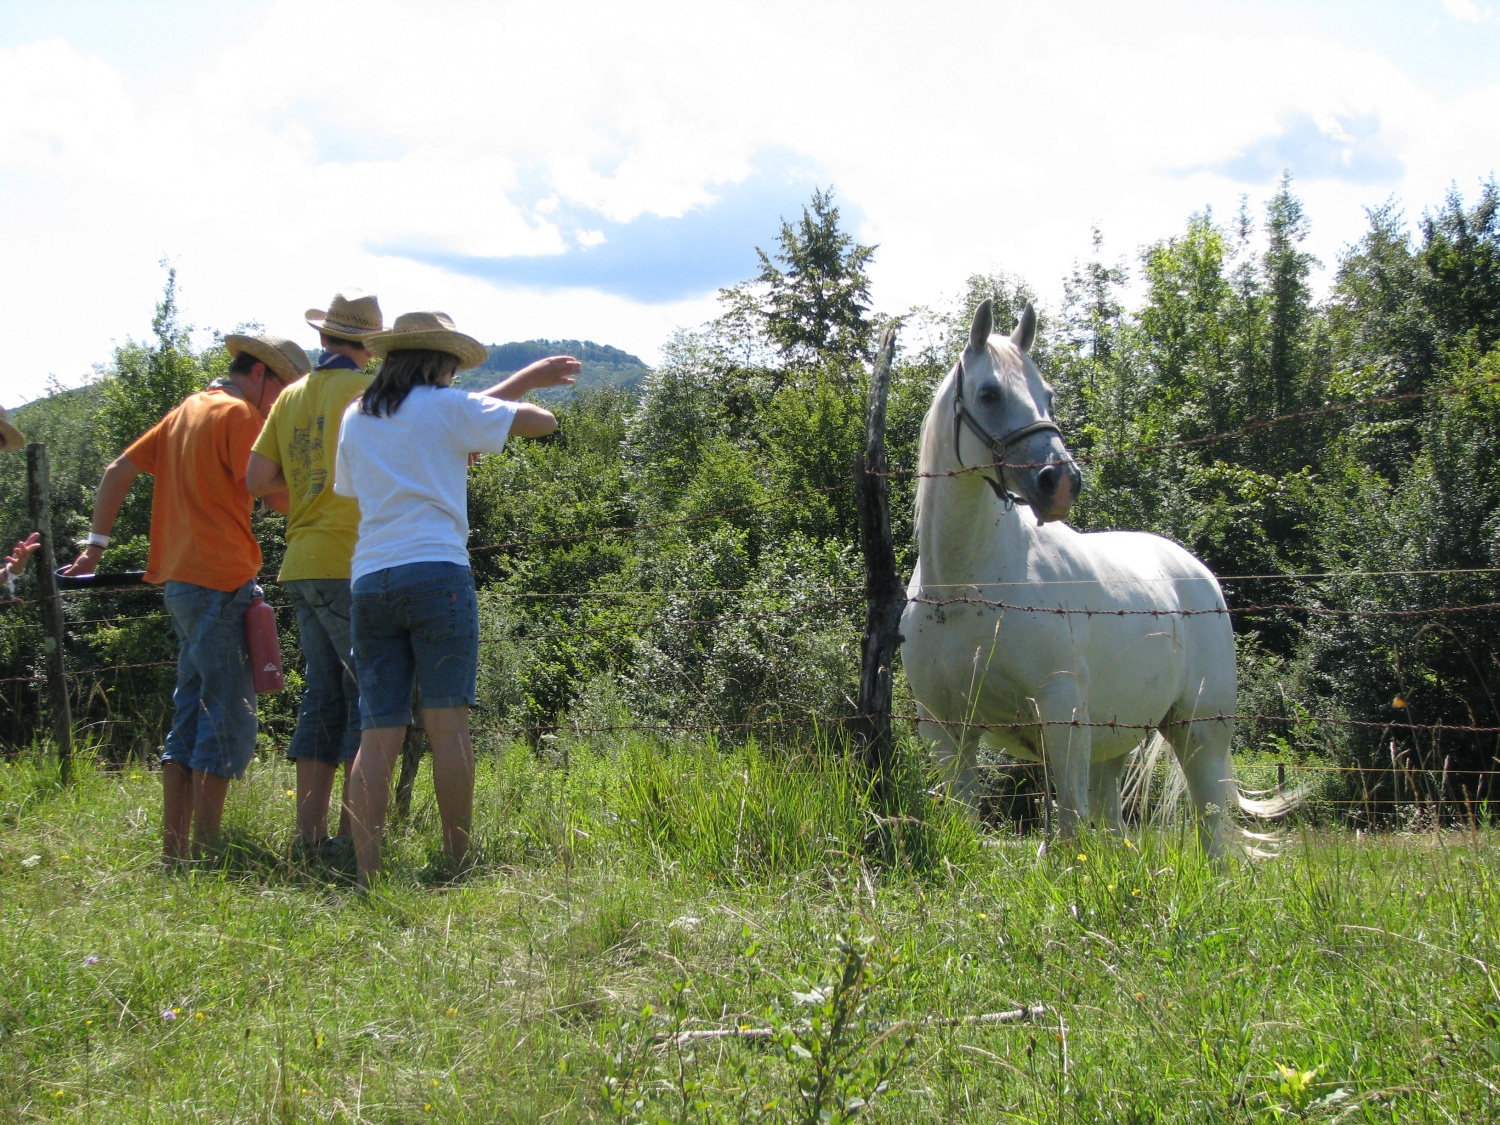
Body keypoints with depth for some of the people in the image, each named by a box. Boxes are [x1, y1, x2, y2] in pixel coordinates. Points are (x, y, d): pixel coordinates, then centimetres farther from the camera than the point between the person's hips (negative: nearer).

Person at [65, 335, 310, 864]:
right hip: (220, 581, -9)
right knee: (229, 720, -7)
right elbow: (274, 493, -15)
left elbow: (118, 471, 21)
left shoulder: (188, 410, 19)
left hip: (182, 580, 9)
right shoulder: (237, 413, -8)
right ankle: (204, 854, -9)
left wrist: (97, 543, 21)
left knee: (191, 716, 12)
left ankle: (174, 851, 11)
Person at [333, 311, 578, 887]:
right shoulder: (445, 407, 2)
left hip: (369, 580, 5)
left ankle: (365, 874, -6)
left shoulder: (356, 418, 18)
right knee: (447, 723, -3)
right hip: (435, 573, -5)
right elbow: (541, 422, 4)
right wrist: (524, 394, 28)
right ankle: (457, 862, -5)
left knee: (378, 733, 1)